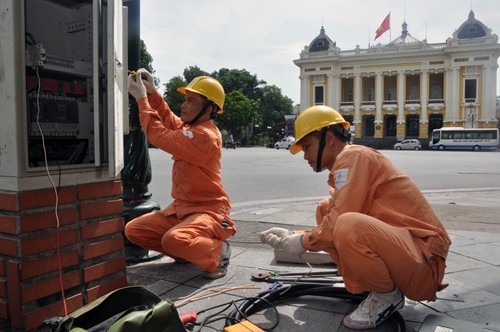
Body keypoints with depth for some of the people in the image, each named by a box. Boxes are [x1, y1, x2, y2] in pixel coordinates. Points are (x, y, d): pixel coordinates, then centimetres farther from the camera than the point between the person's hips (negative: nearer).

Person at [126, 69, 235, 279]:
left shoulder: (205, 136, -22)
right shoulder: (189, 127, 7)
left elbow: (159, 135, -21)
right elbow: (168, 118, 21)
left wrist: (142, 98, -12)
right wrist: (152, 92, 4)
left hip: (207, 210, -9)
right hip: (181, 207, 9)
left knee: (174, 239, -37)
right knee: (133, 230, 2)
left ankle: (217, 251, -6)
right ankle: (189, 250, 12)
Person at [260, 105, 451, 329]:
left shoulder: (353, 156, -13)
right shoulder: (347, 162, 16)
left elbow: (342, 222, -22)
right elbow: (334, 222, 19)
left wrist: (304, 243, -6)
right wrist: (293, 237, 13)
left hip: (424, 262, -9)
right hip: (394, 243, 10)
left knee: (348, 226, -35)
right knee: (325, 211, 6)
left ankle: (387, 296, -6)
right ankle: (369, 287, 5)